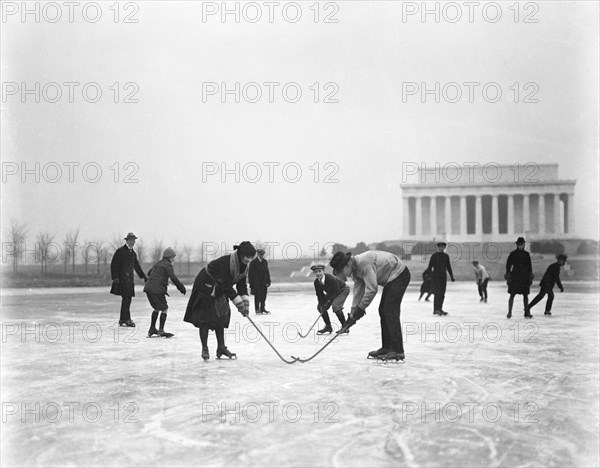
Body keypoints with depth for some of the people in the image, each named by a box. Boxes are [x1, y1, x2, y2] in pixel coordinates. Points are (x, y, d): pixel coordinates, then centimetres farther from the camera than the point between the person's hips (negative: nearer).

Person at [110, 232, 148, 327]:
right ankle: (127, 319, -14)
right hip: (121, 279, -7)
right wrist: (115, 277, -16)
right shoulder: (120, 251, -4)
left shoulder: (133, 253, 18)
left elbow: (137, 266, 27)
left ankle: (122, 320, 9)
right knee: (126, 298, -14)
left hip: (129, 279, 7)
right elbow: (114, 265, -8)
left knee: (127, 299, 4)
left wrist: (144, 276, 23)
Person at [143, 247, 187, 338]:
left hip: (149, 288, 8)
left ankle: (152, 329, 24)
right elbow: (173, 278, -14)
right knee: (164, 308, 0)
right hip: (157, 290, -8)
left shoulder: (158, 264, 21)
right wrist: (181, 288, -6)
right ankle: (161, 330, -5)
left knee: (157, 308, 22)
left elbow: (149, 273, 35)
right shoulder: (167, 265, -4)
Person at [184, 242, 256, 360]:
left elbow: (242, 285, -1)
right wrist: (239, 304, -28)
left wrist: (246, 304, -12)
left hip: (219, 290, 9)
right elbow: (227, 287, -31)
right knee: (205, 319, -6)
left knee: (221, 317, 6)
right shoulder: (226, 262, -32)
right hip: (205, 287, -9)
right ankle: (205, 349, 1)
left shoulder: (243, 265, -6)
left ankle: (221, 348, 11)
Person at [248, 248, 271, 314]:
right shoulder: (253, 262, -6)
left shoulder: (265, 262, 10)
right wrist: (251, 283, -9)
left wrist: (268, 281, 6)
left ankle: (262, 309, 14)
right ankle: (257, 309, 7)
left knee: (263, 296, 5)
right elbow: (250, 273, -5)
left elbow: (267, 272, 13)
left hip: (264, 282, 5)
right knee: (257, 296, 0)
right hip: (256, 283, -5)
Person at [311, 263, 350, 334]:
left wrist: (328, 302, -29)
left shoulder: (331, 278, -35)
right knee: (320, 306, -1)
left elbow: (337, 292, -30)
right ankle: (328, 327, 14)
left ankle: (345, 327, -14)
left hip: (342, 290, -8)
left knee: (335, 306, -29)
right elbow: (319, 295, -5)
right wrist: (321, 305, -19)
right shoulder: (316, 282, -15)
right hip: (331, 293, 8)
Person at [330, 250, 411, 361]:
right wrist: (353, 313, 2)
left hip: (399, 274, -10)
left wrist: (361, 308, -18)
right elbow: (358, 291, 7)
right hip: (390, 279, 10)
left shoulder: (364, 263, -27)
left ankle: (397, 351, -16)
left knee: (390, 311, -15)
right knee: (383, 311, 10)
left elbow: (371, 289, -28)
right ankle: (387, 348, 16)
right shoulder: (355, 270, 5)